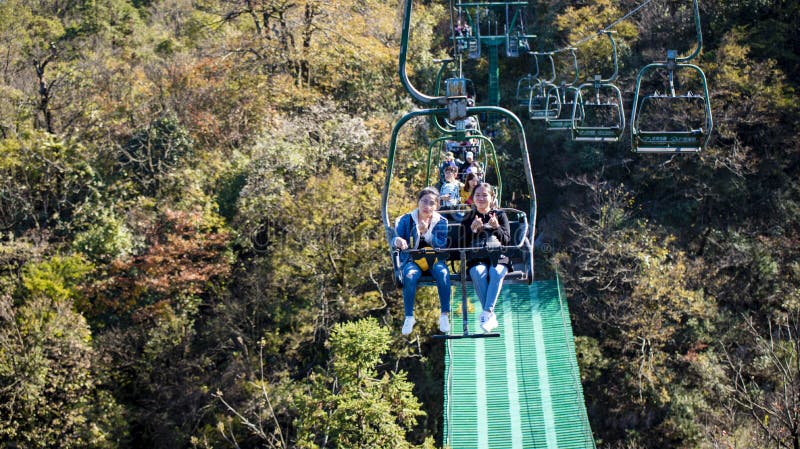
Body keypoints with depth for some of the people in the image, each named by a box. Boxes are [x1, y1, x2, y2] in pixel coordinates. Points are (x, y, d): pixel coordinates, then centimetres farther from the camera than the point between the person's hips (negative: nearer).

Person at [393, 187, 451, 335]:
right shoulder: (406, 220, 3)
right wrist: (398, 241, -29)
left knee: (443, 273, -33)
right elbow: (395, 240, -2)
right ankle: (409, 317, -24)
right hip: (412, 260, -1)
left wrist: (426, 232, -23)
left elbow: (442, 245, -8)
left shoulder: (441, 221, 4)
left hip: (434, 260, 1)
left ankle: (444, 315, -23)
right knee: (410, 275, -35)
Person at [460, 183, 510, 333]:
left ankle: (487, 312, -42)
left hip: (498, 257, 0)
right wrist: (472, 229, -9)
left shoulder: (500, 215, 16)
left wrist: (496, 228, -14)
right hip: (476, 259, 0)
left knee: (496, 272, -36)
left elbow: (507, 240, 5)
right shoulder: (468, 218, 18)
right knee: (478, 273, -35)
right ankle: (491, 316, -37)